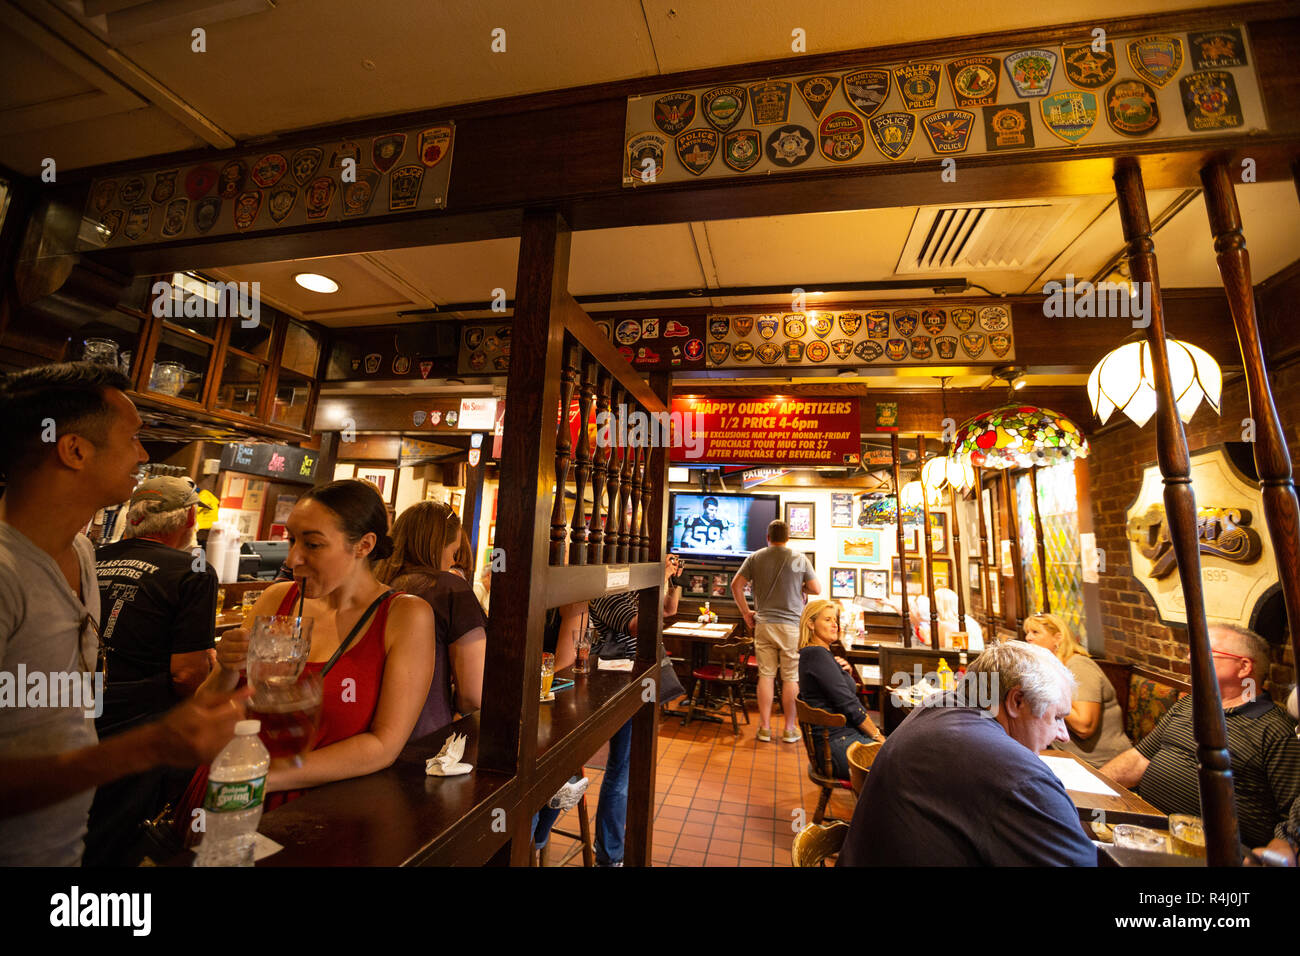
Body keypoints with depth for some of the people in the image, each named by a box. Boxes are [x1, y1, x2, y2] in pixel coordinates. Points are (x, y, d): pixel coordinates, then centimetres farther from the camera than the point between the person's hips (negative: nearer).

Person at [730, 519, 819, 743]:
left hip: (764, 624, 2)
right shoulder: (800, 559, -2)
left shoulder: (755, 557, 2)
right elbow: (816, 589, -1)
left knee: (766, 675, 8)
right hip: (791, 625, -1)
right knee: (791, 677, 8)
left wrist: (746, 612, 8)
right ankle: (790, 729, 17)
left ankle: (765, 727, 15)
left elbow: (736, 585, -1)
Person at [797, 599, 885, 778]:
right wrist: (877, 736, -7)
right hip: (838, 745, -9)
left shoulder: (825, 654, 15)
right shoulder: (816, 654, -17)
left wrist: (846, 674, 5)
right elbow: (849, 704, -17)